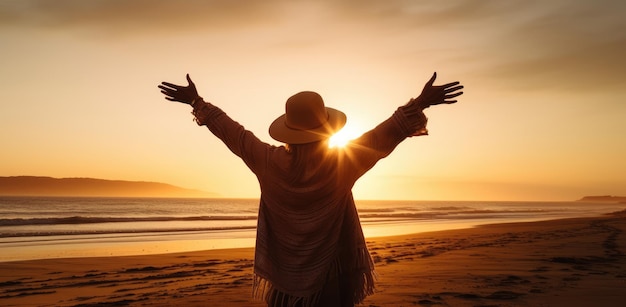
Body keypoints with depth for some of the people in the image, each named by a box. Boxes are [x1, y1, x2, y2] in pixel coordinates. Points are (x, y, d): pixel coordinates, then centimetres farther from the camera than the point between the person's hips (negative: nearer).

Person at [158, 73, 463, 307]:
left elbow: (233, 133, -1)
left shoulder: (269, 162, -11)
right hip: (330, 275, -2)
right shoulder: (343, 164, -16)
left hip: (285, 275, 2)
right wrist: (419, 104, -10)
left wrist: (197, 102, 10)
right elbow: (385, 136, -14)